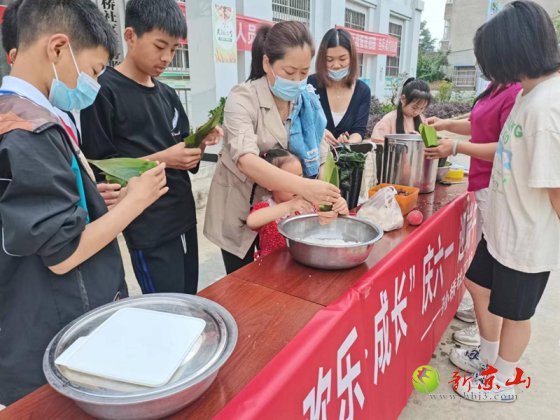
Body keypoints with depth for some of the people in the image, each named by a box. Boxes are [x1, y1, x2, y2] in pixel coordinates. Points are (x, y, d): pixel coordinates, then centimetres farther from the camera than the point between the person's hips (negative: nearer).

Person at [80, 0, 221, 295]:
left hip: (184, 216, 7)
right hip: (147, 229, -7)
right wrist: (161, 159, -20)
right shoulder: (104, 91, -10)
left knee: (191, 304, 16)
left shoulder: (168, 95, 11)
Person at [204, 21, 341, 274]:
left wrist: (326, 198, -26)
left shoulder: (308, 102, -3)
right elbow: (246, 161, -34)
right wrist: (303, 186, -48)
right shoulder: (242, 99, -19)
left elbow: (320, 158, -5)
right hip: (240, 210, -4)